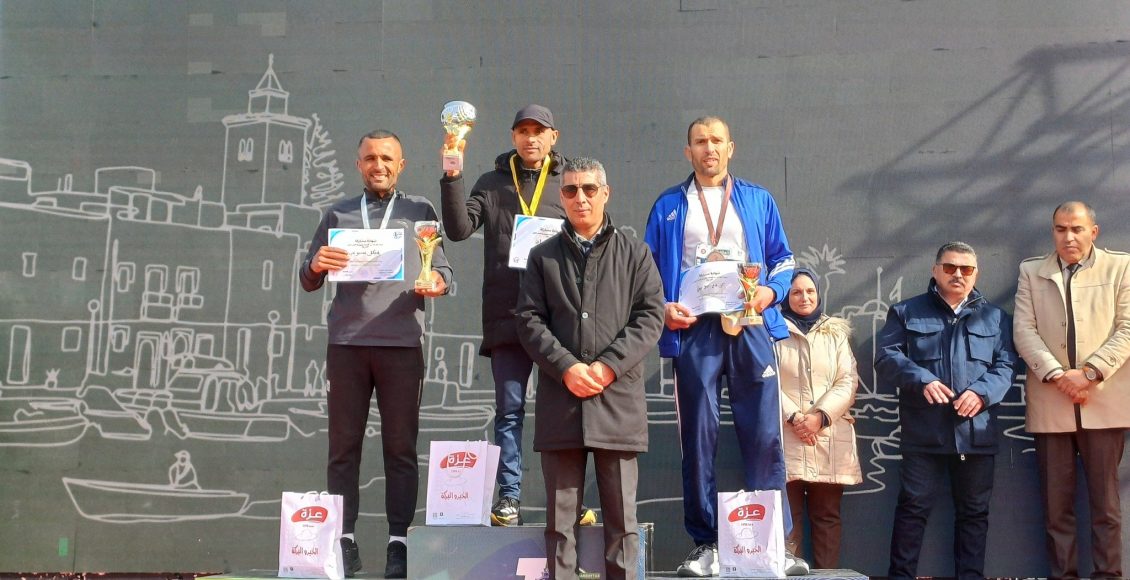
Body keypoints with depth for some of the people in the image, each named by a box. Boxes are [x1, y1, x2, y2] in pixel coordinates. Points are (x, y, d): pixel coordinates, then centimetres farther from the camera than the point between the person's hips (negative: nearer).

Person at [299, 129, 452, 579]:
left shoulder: (420, 211, 14)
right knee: (343, 445, 2)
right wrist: (315, 266, -10)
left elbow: (443, 268, 9)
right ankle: (344, 539, 7)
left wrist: (438, 283, -14)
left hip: (402, 342, -1)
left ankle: (399, 542, 3)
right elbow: (308, 282, 13)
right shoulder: (337, 215, 16)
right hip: (346, 342, 2)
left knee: (400, 445, -1)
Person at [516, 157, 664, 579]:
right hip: (560, 398, 1)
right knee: (560, 516, 4)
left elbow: (650, 316, 2)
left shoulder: (635, 253, 11)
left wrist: (608, 366, -10)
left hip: (618, 398, -1)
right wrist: (567, 368, -10)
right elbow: (529, 321, 5)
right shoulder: (543, 256, 14)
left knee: (621, 515, 3)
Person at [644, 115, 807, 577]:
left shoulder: (758, 200, 15)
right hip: (693, 329, 0)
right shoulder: (669, 206, 12)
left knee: (764, 435, -2)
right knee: (698, 438, 1)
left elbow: (783, 258, 13)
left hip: (750, 327, 1)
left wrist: (771, 291, -6)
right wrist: (663, 308, -8)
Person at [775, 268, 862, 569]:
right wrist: (793, 417, -13)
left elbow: (848, 382, 5)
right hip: (786, 436, -2)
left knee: (827, 515, 4)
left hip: (830, 438, 2)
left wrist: (821, 416, -9)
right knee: (787, 516, -4)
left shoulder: (836, 333, 14)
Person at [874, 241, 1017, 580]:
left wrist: (982, 391, -14)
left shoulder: (995, 318, 16)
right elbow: (886, 356, 0)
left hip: (977, 432, 3)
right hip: (923, 431, -2)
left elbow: (1005, 365, 6)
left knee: (974, 511, 9)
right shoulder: (906, 312, 10)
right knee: (913, 506, -1)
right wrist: (922, 380, -17)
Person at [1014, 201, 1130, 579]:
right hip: (1049, 403, 2)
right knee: (1055, 503, 5)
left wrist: (1091, 372, -13)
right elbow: (1024, 330, 1)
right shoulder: (1031, 272, 10)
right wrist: (1057, 375, -12)